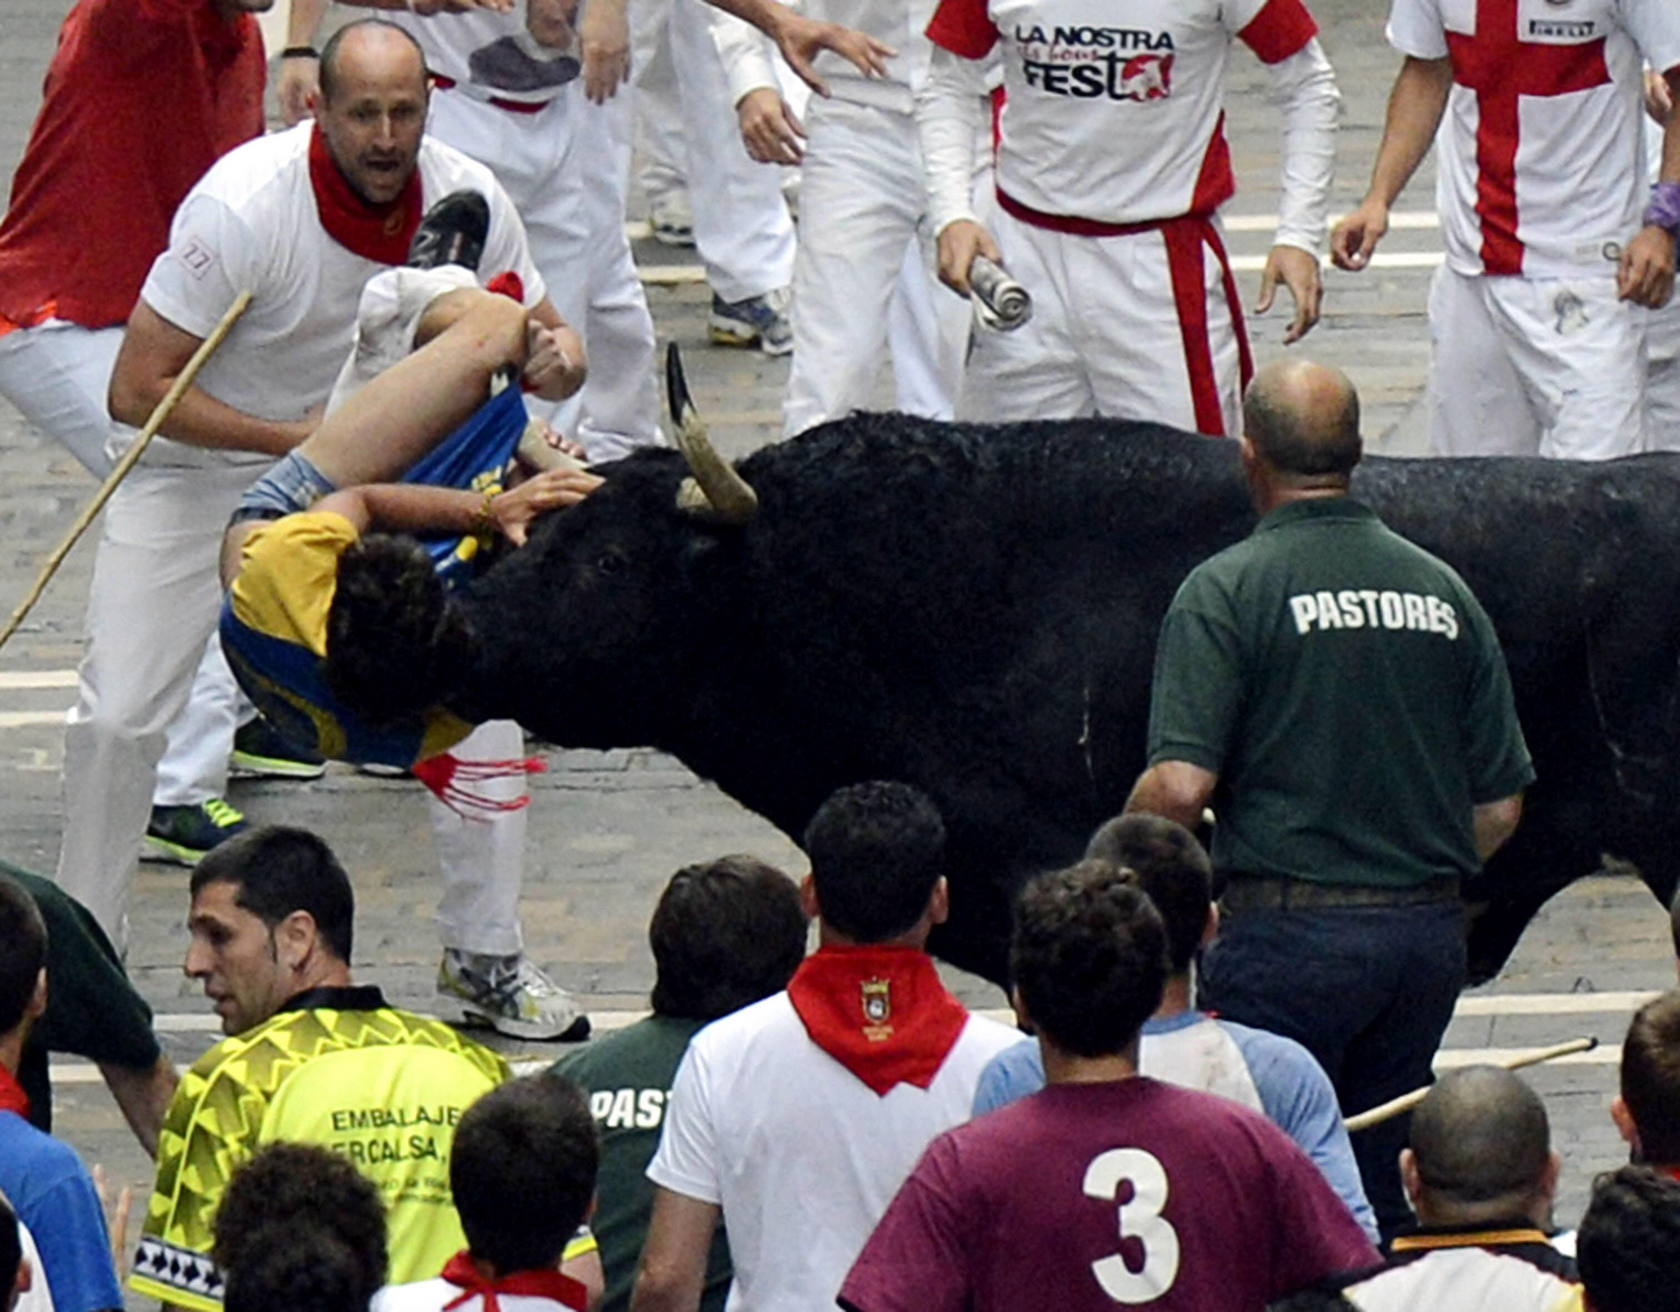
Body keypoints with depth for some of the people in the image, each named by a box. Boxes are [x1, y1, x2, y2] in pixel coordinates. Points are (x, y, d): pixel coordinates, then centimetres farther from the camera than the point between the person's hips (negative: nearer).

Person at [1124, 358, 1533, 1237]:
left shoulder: (1227, 590, -6)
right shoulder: (1442, 590, 9)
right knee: (1384, 1191, 13)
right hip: (1431, 932, 5)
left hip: (1290, 933, -5)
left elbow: (1181, 787, -15)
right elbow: (1500, 806, 11)